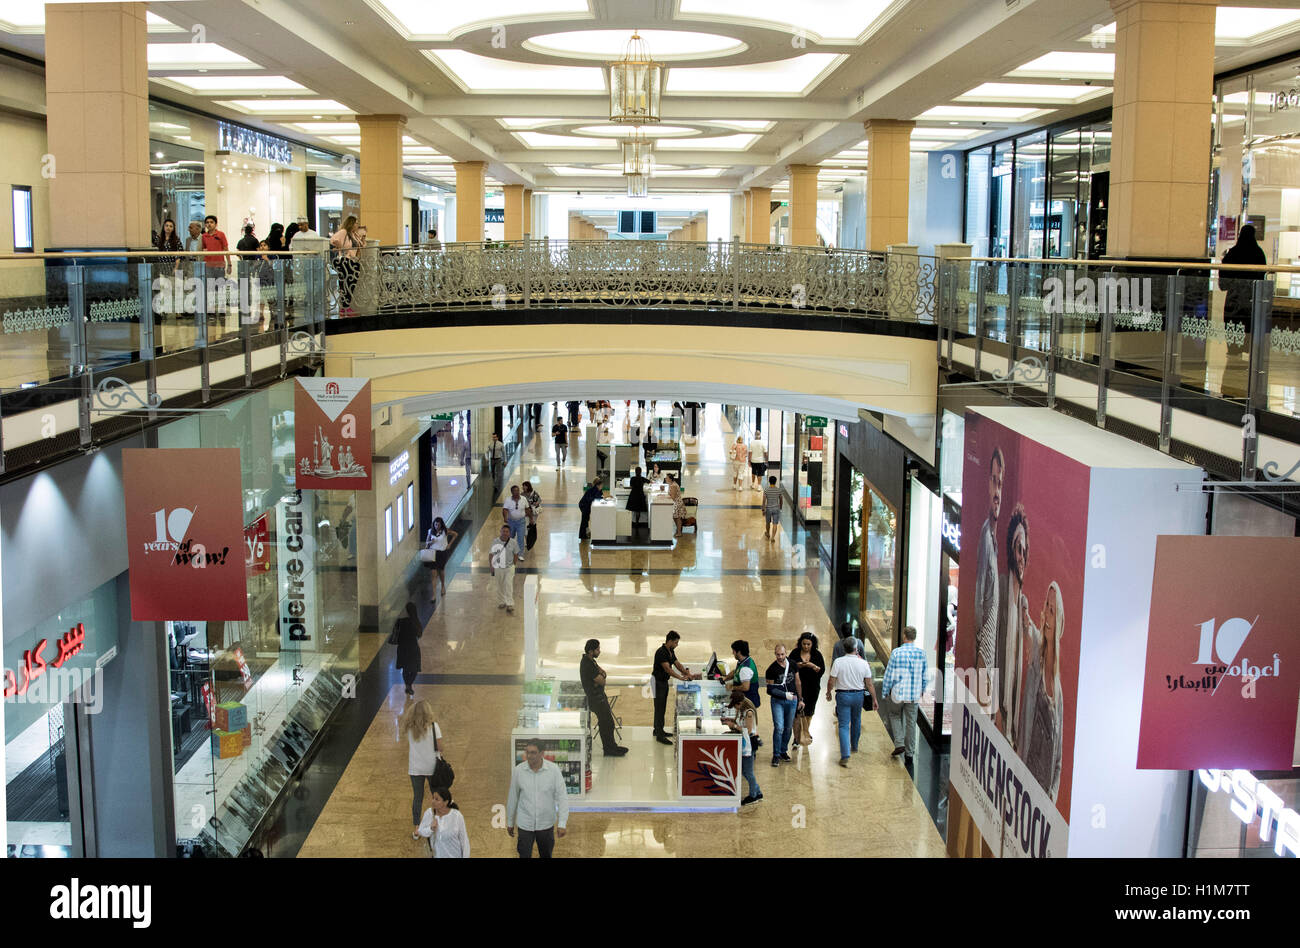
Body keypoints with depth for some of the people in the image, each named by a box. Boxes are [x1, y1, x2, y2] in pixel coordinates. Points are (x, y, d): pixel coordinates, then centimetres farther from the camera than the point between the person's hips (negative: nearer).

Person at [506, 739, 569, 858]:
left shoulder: (553, 770, -15)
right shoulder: (518, 770, -12)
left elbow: (562, 797, -12)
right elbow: (513, 797, 1)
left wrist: (562, 824, -18)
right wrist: (510, 822, 9)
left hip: (546, 824, 0)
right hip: (525, 825, 0)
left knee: (546, 855, 18)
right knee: (524, 856, 0)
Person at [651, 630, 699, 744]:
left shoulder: (671, 651, 6)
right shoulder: (661, 652, -24)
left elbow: (677, 664, 7)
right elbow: (667, 669, -31)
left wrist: (688, 674, -6)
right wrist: (681, 678, -35)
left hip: (664, 681, 9)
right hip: (657, 681, -9)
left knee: (662, 707, 16)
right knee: (659, 708, -9)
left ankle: (658, 730, 27)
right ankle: (659, 736, -8)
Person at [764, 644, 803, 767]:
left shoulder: (792, 665, 3)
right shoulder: (772, 669, -9)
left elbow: (798, 682, 13)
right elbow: (770, 689, -7)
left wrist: (800, 699, 13)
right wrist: (785, 695, -17)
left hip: (792, 701, 4)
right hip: (777, 701, -4)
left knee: (788, 728, 10)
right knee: (779, 728, -12)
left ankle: (783, 751, 26)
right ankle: (776, 755, -5)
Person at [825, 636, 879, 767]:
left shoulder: (838, 662, -12)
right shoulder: (863, 663, -7)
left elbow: (831, 682, -9)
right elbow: (869, 684, -3)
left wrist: (828, 693, 9)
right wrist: (875, 698, 8)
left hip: (843, 695, -2)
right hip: (858, 695, 2)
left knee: (844, 726, -2)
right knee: (856, 721, 25)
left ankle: (845, 756, -13)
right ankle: (854, 746, 42)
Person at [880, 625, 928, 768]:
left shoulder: (896, 653, -14)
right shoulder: (921, 652, -4)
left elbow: (889, 675, -10)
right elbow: (925, 674, 7)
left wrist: (884, 694, 2)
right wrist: (922, 689, 23)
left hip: (898, 693, -3)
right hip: (914, 694, 3)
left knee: (894, 714, 22)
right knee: (911, 723, 12)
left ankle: (899, 743, 8)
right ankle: (909, 753, 17)